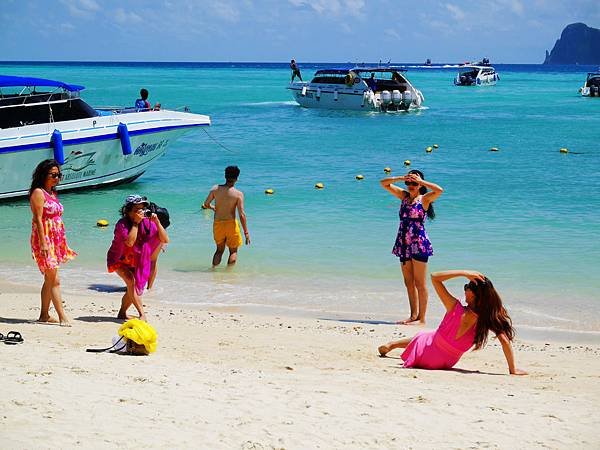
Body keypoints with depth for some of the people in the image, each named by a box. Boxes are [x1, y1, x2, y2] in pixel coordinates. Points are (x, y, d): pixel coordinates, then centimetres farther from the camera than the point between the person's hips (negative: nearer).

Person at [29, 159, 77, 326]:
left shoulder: (52, 193, 16)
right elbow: (38, 219, -16)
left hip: (55, 241, 9)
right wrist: (43, 243, -22)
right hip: (45, 239, -9)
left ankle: (44, 315, 17)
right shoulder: (38, 193, -10)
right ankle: (62, 317, -13)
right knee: (54, 280, -11)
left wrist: (61, 243, 18)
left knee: (49, 280, 11)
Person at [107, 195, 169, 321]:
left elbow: (165, 240, -19)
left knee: (134, 287, 5)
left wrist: (157, 222, -31)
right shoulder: (122, 224, -27)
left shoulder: (147, 223, -15)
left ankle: (122, 313, 29)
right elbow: (129, 242, -43)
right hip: (118, 260, -6)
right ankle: (142, 314, -28)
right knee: (131, 281, -26)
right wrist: (136, 222, -39)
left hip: (133, 261, 6)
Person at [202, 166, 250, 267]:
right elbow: (242, 214, -15)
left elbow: (206, 205, 5)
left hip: (217, 224, 3)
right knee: (233, 251, 12)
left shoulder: (215, 189, -4)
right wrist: (246, 233, -10)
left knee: (219, 250, 22)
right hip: (231, 224, -3)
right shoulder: (238, 194, -12)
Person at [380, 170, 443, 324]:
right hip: (404, 244, 6)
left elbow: (439, 190, -22)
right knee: (409, 282, 11)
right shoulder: (404, 196, 11)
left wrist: (421, 181, -15)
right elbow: (384, 183, 11)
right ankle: (414, 315, 19)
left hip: (419, 244, -6)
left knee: (419, 283, -3)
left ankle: (422, 318, 0)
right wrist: (401, 178, -3)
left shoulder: (424, 199, -3)